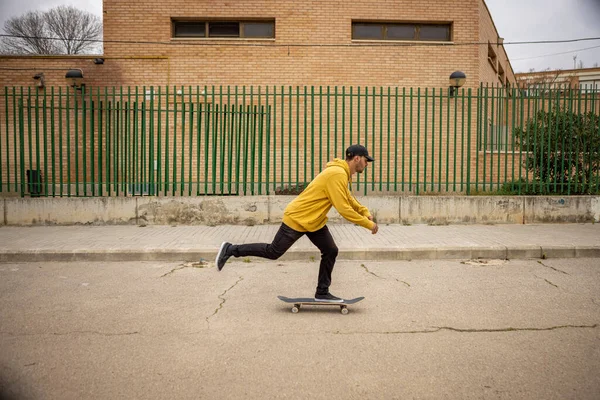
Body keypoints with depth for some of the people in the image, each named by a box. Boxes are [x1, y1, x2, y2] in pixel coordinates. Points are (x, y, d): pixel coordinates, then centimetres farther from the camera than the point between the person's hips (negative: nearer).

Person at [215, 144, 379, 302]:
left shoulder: (342, 173, 6)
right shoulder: (337, 174, -26)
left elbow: (348, 198, 18)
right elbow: (343, 209, -27)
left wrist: (365, 212, 4)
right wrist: (368, 224, -18)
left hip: (314, 221, 9)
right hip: (297, 219, -9)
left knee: (331, 251, 3)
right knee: (273, 252, 1)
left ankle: (322, 293, 13)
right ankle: (230, 250, 15)